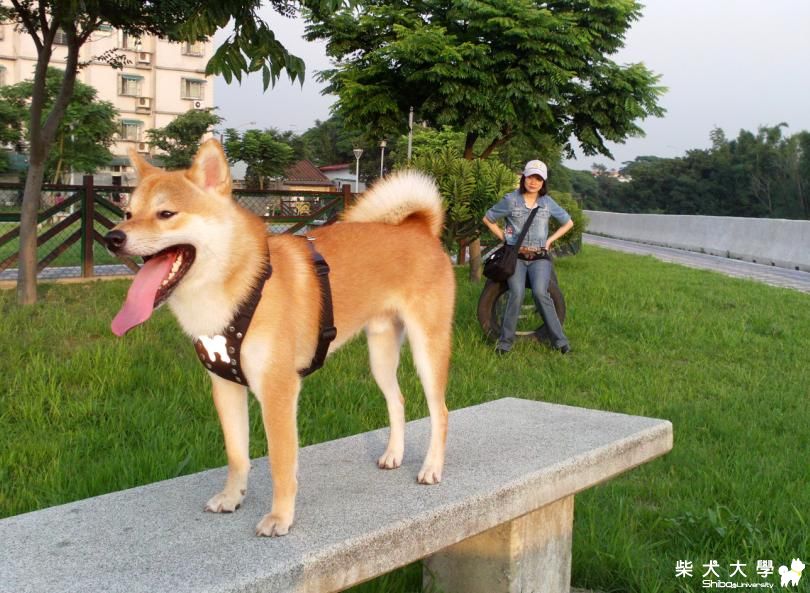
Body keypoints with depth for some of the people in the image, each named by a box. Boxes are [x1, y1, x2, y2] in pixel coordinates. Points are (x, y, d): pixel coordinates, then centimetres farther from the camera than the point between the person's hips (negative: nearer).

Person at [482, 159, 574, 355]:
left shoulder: (548, 202, 8)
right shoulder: (511, 200, 2)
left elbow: (568, 223, 20)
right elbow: (488, 219, 13)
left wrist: (550, 240, 10)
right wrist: (504, 238, 6)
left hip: (539, 258, 1)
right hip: (515, 256, -1)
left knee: (540, 292, -24)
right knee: (517, 293, -24)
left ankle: (559, 340, -16)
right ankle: (505, 341, -11)